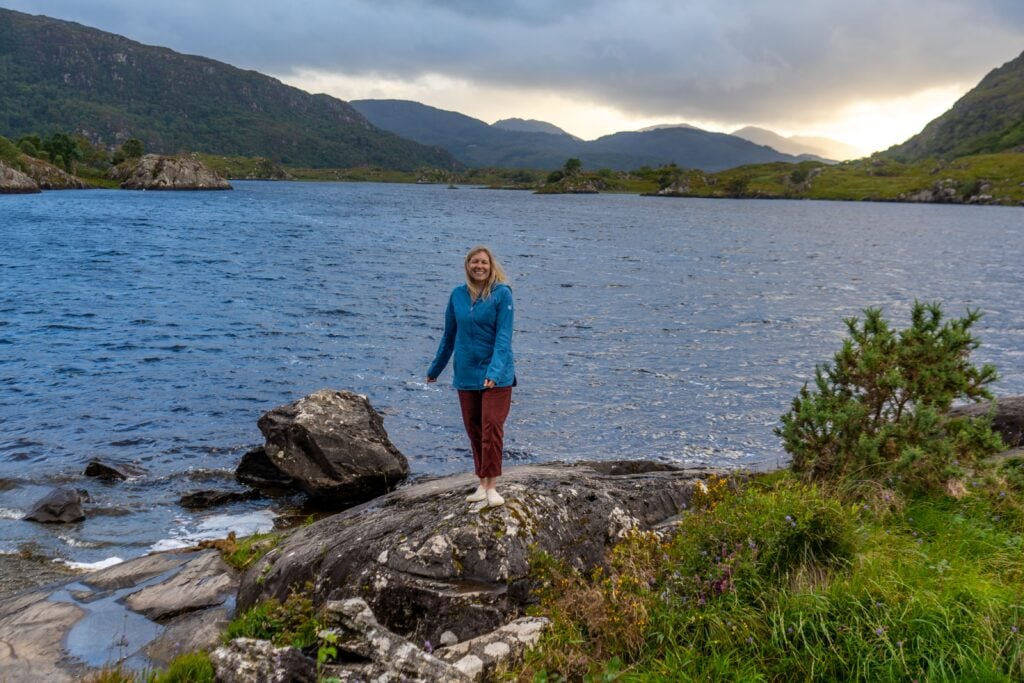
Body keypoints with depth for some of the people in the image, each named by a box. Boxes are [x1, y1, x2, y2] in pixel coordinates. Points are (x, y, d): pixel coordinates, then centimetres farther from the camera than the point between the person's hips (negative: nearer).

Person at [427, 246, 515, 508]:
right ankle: (482, 484, 20)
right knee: (473, 430, 9)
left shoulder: (502, 294, -9)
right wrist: (435, 369, 21)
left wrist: (494, 372, -26)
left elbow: (503, 337, -14)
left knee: (492, 427, -9)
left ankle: (492, 486, -2)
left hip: (497, 375, -4)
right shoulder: (458, 294, 3)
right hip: (466, 375, 5)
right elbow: (449, 335, 14)